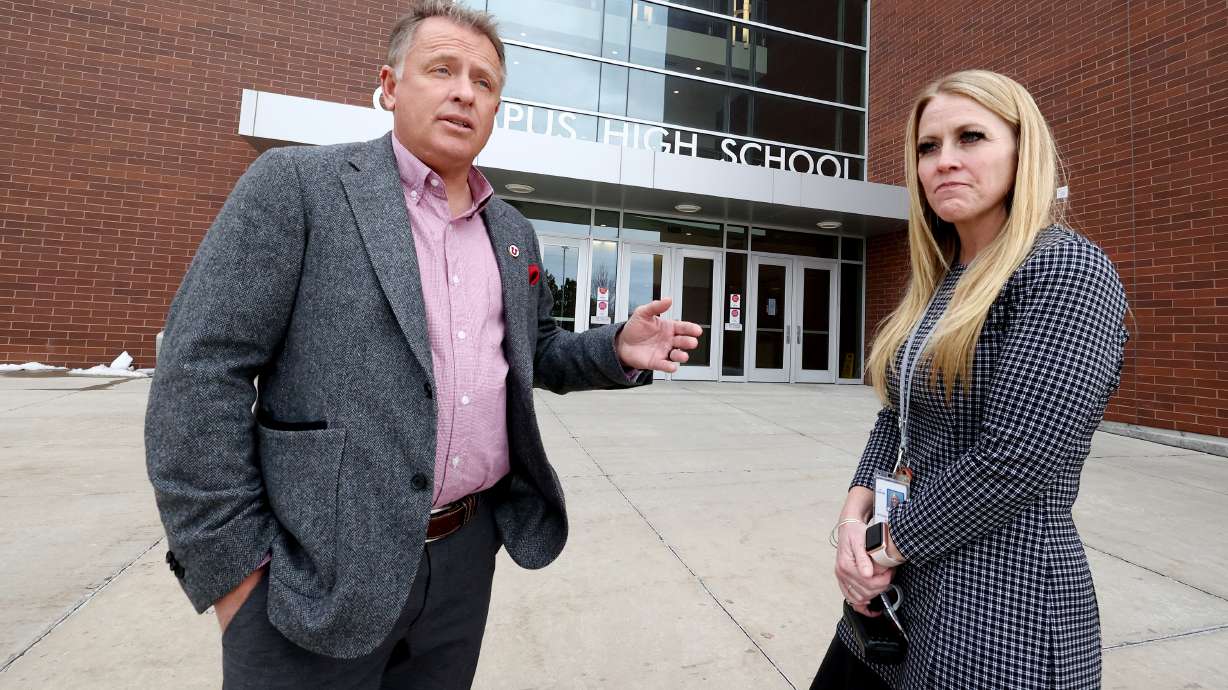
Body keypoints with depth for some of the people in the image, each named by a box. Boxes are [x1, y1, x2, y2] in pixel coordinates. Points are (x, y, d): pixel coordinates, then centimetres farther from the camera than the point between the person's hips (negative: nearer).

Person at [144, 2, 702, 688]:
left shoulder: (514, 231, 9)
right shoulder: (296, 184, -7)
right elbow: (200, 371, -10)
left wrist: (619, 350, -2)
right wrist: (232, 564, -11)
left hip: (468, 552, 5)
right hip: (319, 569, -4)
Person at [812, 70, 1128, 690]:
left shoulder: (1067, 270, -15)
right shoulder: (936, 284, 8)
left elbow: (1014, 461, -24)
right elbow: (897, 418, 8)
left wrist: (886, 543, -14)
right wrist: (855, 514, -7)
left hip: (1001, 603, -7)